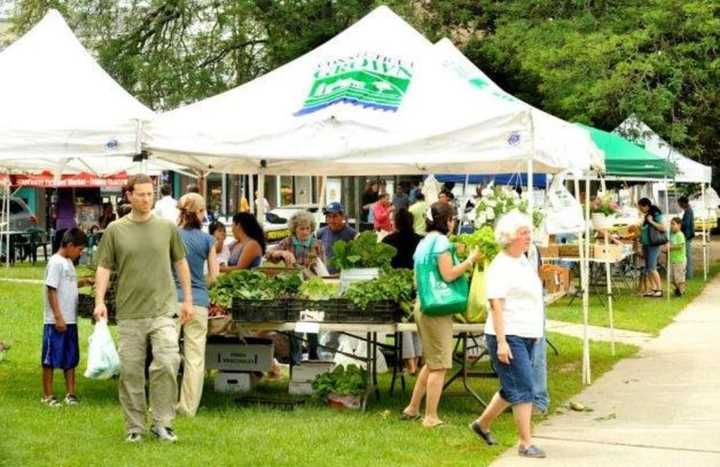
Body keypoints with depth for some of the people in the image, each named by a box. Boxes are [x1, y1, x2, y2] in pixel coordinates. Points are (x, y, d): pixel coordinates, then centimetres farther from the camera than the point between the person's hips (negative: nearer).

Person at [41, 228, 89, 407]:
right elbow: (51, 290, -17)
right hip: (56, 321, -9)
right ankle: (48, 395, 6)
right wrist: (58, 317, -20)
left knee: (70, 359, 12)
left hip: (70, 320, 9)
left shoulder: (69, 262, 13)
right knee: (50, 359, 0)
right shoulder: (56, 262, -14)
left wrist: (84, 282, 6)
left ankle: (70, 393, 19)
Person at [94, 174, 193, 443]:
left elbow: (180, 263, 16)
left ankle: (162, 423, -1)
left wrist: (188, 299, 13)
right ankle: (134, 427, 15)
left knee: (167, 364, -13)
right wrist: (99, 301, -7)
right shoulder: (115, 230, 4)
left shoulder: (167, 227, 7)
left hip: (163, 310, 0)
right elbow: (104, 268, 5)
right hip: (129, 313, 0)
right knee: (130, 372, 3)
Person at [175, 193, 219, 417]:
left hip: (173, 299, -1)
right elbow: (213, 274, 5)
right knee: (195, 356, 6)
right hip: (198, 302, 1)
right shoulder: (207, 240, 1)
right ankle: (189, 407, 9)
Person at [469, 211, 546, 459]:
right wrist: (501, 342, -23)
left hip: (527, 336, 9)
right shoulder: (501, 267, -13)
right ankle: (526, 443, -3)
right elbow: (496, 305, -18)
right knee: (523, 389, -9)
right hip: (508, 336, -9)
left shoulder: (524, 262, 14)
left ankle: (482, 424, 32)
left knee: (512, 388, 16)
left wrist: (535, 333, 22)